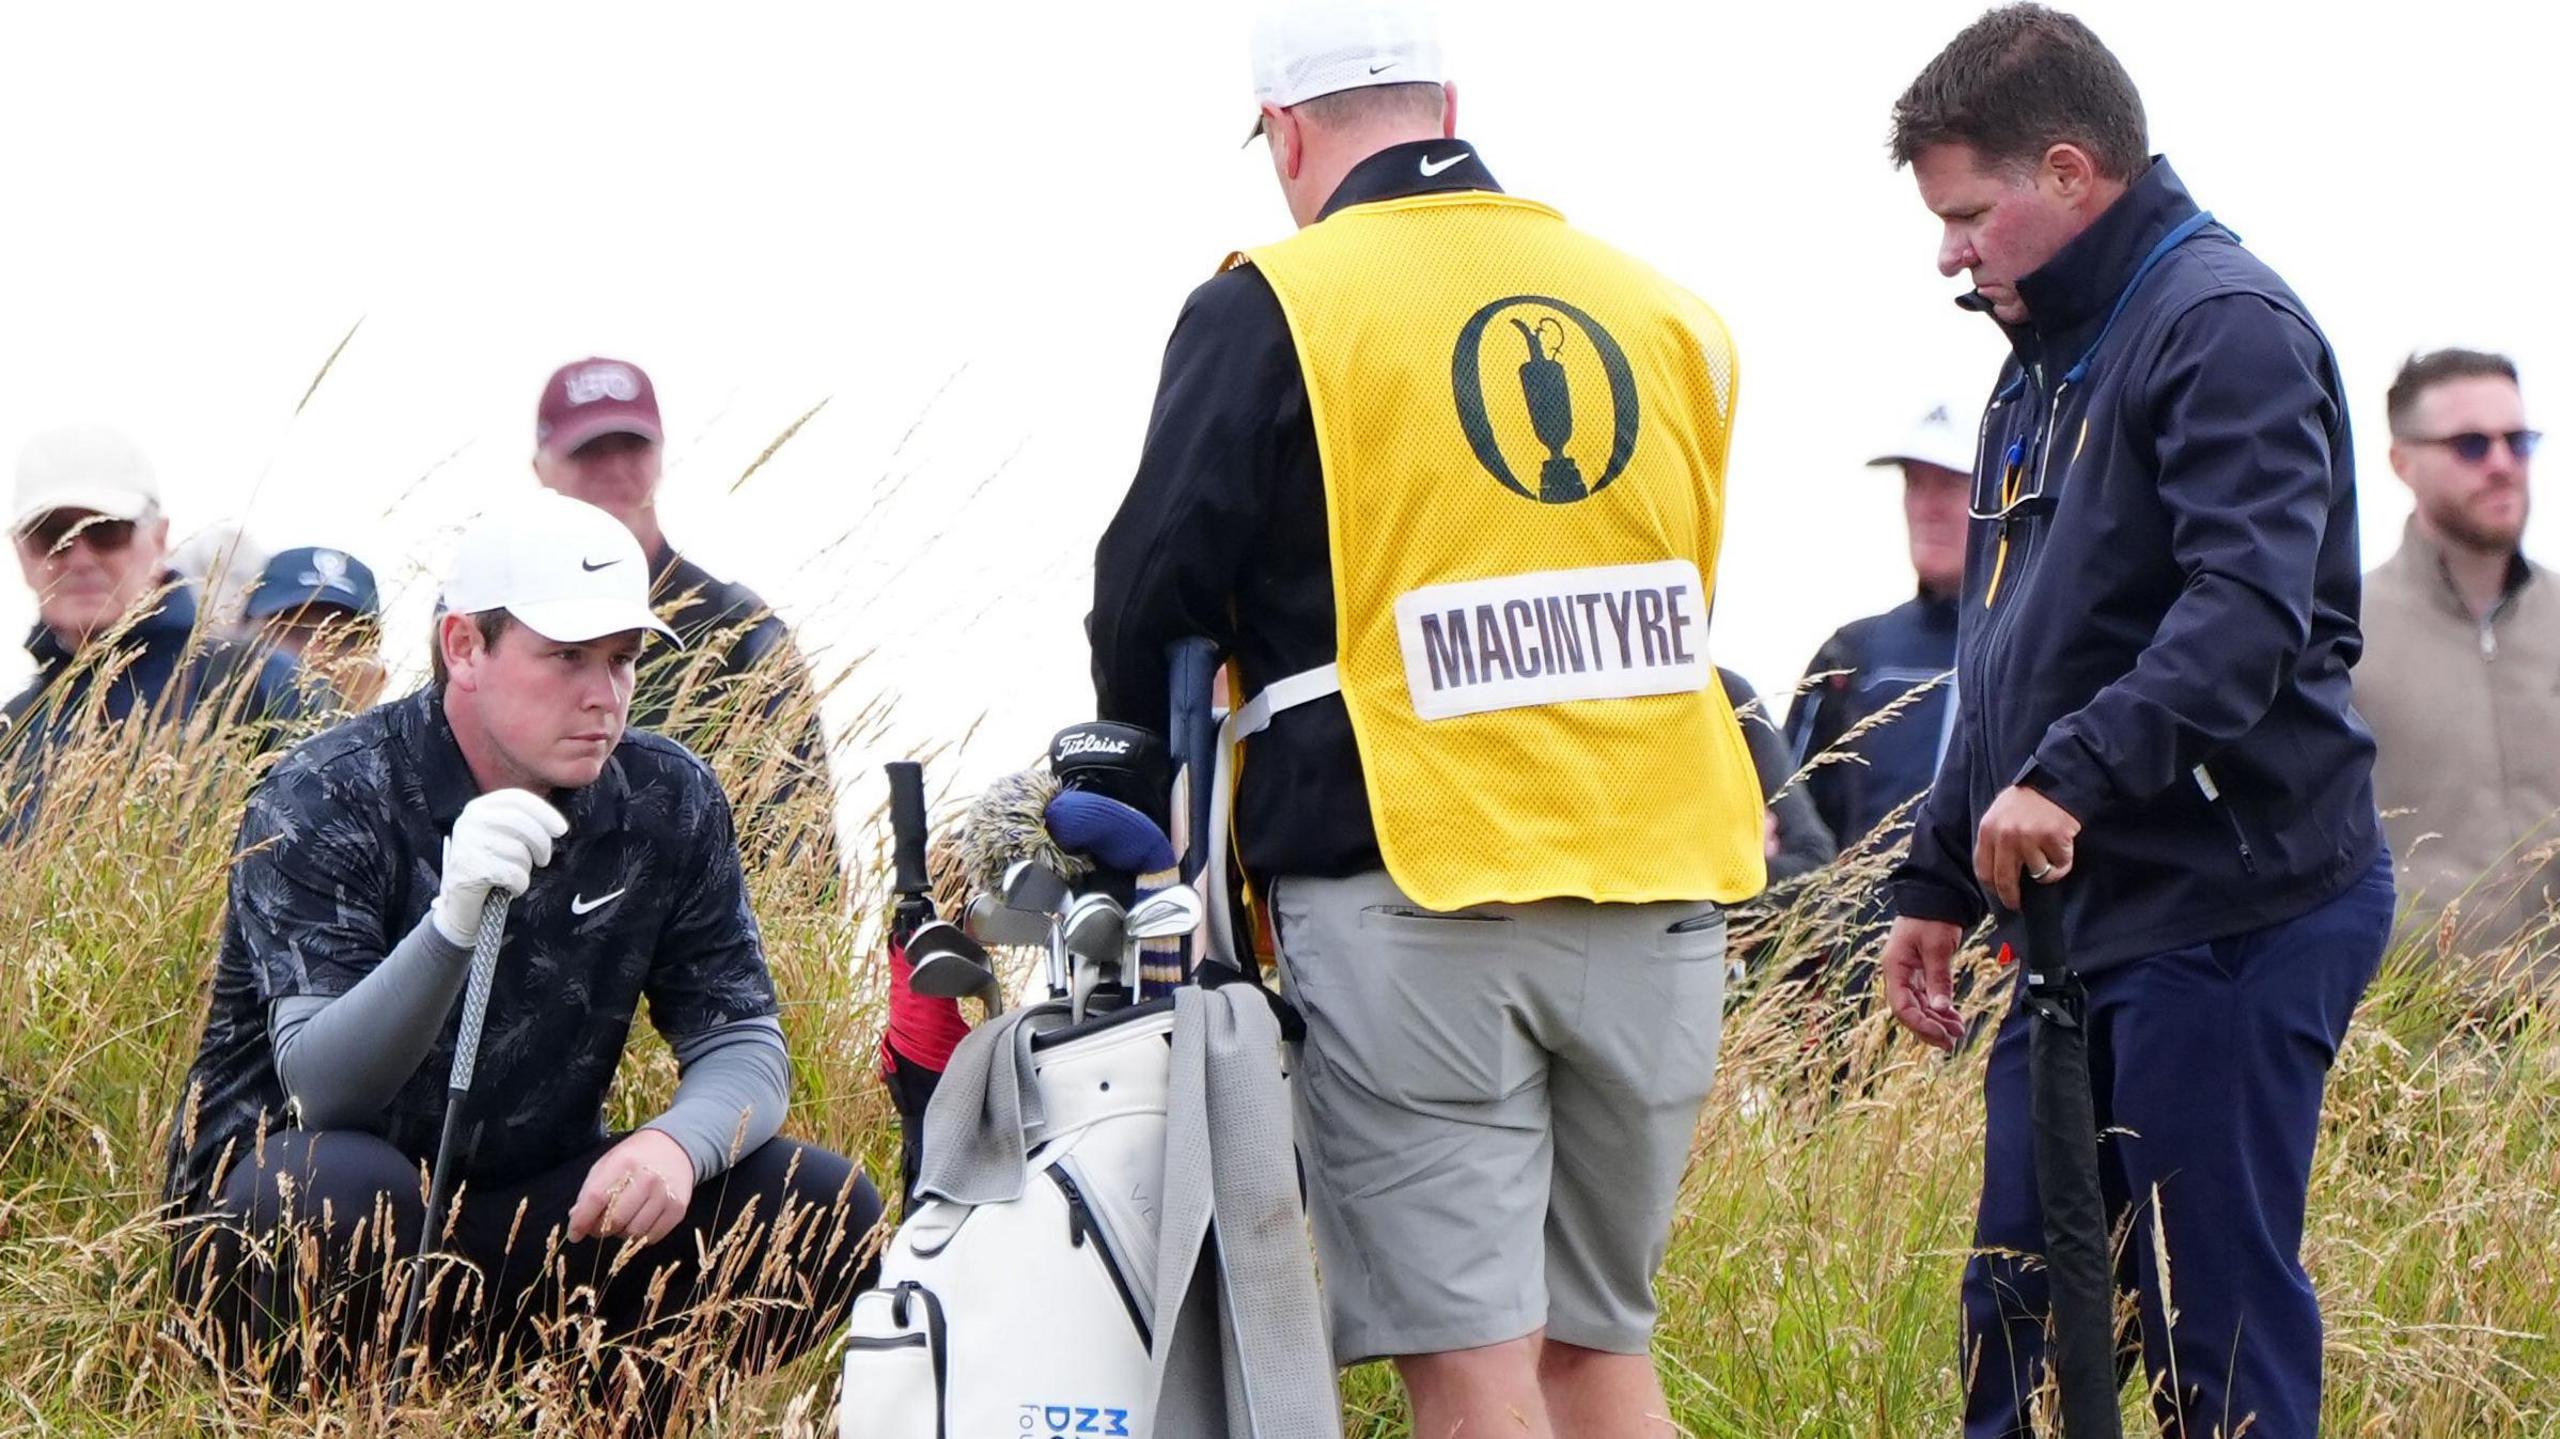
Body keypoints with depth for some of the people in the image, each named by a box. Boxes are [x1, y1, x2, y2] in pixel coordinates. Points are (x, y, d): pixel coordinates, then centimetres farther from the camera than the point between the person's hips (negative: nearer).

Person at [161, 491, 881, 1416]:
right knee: (343, 1185, -39)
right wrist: (452, 924, -44)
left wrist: (678, 1141, -27)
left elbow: (741, 1045, -3)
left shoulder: (668, 802, -1)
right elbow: (319, 1088, -26)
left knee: (819, 1206, -13)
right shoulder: (326, 801, -16)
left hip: (522, 1235, 5)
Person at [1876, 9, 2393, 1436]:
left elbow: (2252, 608, -26)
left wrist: (2074, 775, -35)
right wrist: (1938, 879, 24)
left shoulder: (2225, 327, -12)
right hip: (2082, 918, 10)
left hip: (2232, 907, -10)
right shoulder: (2050, 362, 19)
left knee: (2220, 1323, -8)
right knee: (2021, 1316, 10)